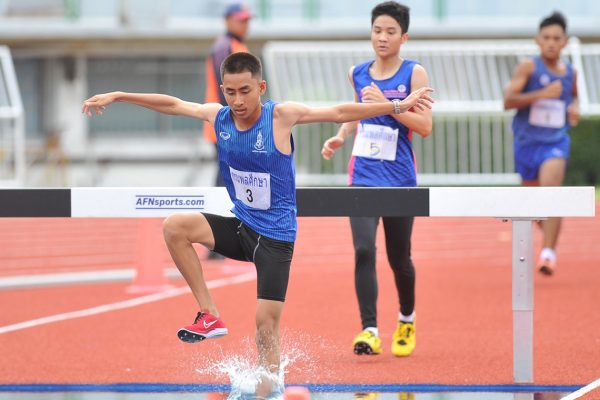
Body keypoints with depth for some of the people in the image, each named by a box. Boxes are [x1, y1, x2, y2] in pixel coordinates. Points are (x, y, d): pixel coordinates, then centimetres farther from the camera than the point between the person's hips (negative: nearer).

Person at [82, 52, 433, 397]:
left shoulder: (280, 116, -14)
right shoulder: (218, 117, -2)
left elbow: (340, 113, -14)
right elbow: (171, 104, 10)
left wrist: (397, 106, -17)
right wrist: (117, 97, 14)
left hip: (275, 236, -4)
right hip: (240, 226, 4)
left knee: (267, 322, -8)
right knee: (175, 227, -18)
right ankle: (210, 316, -11)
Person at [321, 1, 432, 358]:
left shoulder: (414, 73, -5)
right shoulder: (358, 74, 7)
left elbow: (425, 126, -13)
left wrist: (387, 104, -22)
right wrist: (341, 136, 9)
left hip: (399, 180, -2)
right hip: (363, 177, 2)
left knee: (399, 258, 9)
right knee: (363, 251, -16)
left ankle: (406, 321, 35)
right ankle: (369, 331, -17)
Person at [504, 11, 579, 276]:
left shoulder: (570, 73, 5)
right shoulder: (529, 67, -6)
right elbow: (508, 100, -15)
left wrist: (575, 107, 4)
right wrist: (541, 94, -26)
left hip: (556, 142, 0)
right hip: (527, 142, 0)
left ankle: (549, 252, -30)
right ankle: (550, 233, 46)